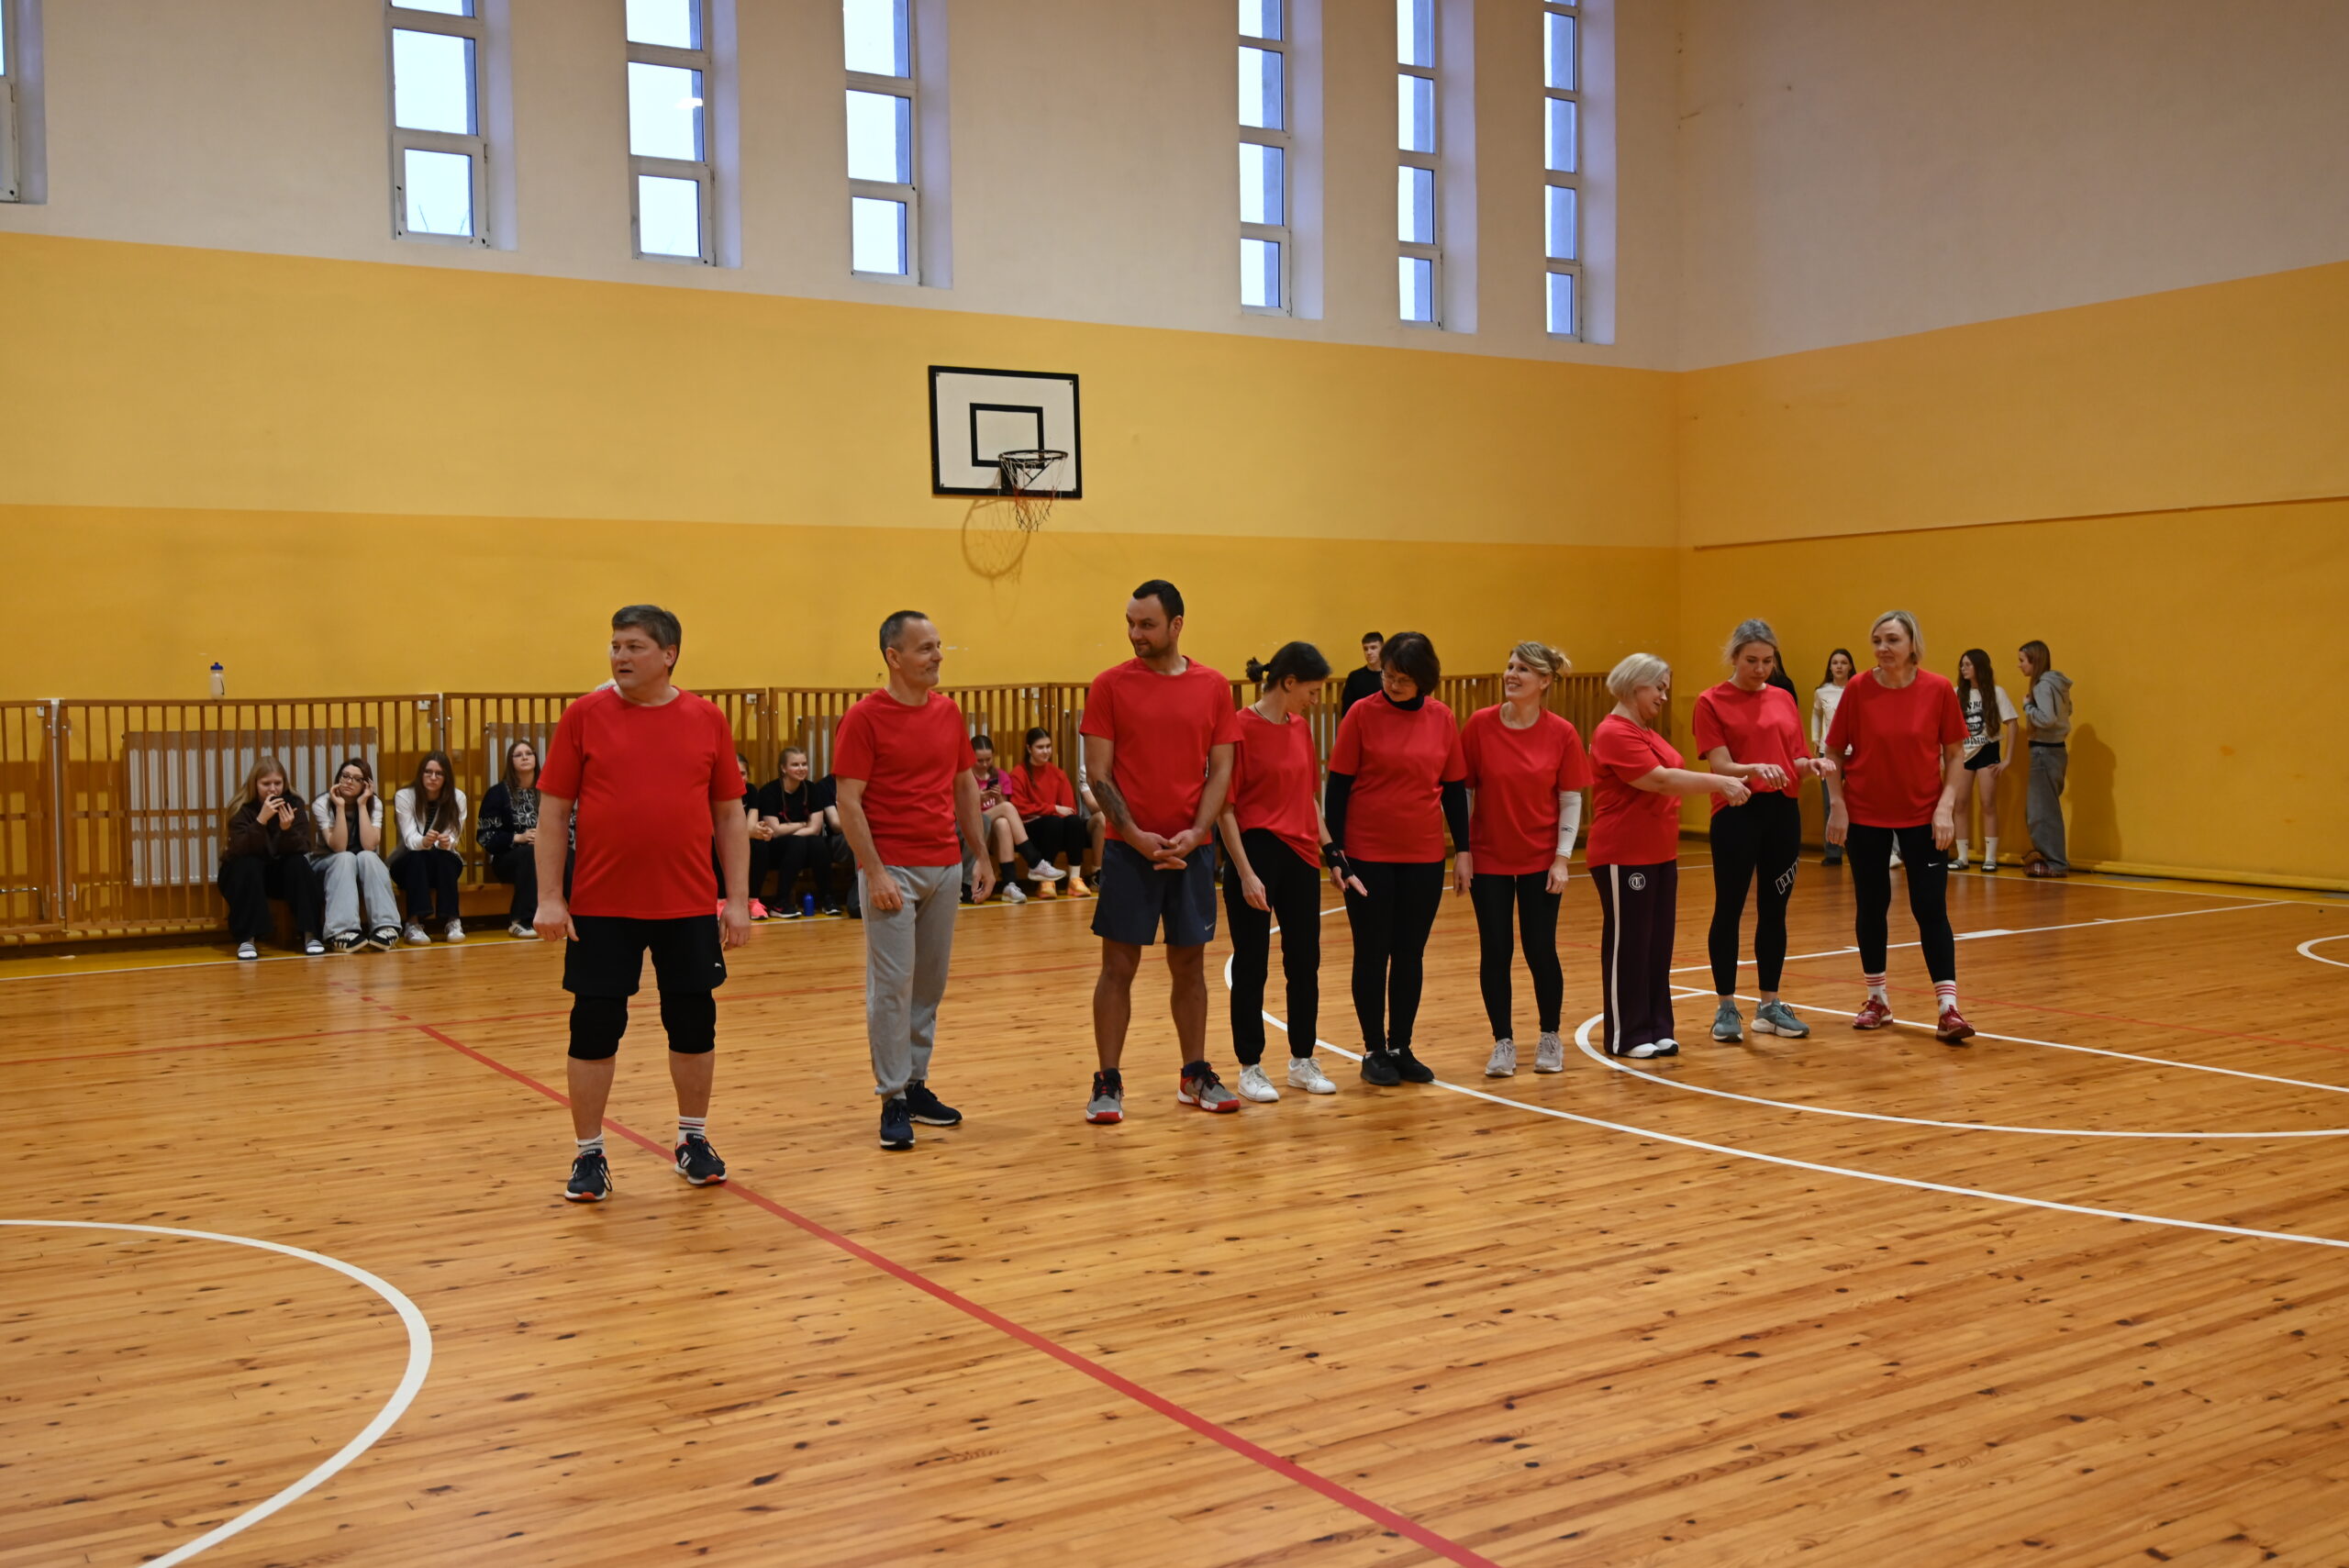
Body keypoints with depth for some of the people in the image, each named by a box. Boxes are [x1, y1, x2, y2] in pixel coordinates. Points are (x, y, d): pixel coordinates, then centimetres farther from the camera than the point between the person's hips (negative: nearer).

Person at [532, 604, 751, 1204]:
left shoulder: (707, 719, 3)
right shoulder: (584, 716, -1)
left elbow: (730, 815, 5)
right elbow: (553, 811, 0)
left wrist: (738, 900, 1)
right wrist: (549, 897, -7)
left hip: (689, 906, 1)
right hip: (601, 907, -1)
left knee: (694, 1024, 10)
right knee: (594, 1030, 3)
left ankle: (693, 1140, 28)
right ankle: (589, 1155, 18)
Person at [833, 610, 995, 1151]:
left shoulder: (948, 711, 9)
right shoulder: (864, 717, -8)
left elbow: (966, 785, 16)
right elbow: (849, 802, -11)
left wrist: (982, 855, 12)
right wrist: (874, 872, -17)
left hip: (946, 866, 6)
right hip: (892, 869, -6)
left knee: (930, 983, 11)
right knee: (891, 984, -3)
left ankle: (916, 1084, 22)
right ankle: (893, 1100, 4)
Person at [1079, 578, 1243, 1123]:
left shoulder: (1213, 687, 3)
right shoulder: (1111, 685, -2)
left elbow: (1221, 770, 3)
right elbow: (1098, 773, -4)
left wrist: (1195, 833, -10)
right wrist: (1136, 835, -14)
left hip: (1192, 848, 2)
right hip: (1128, 849, -2)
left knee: (1190, 965, 10)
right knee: (1118, 966, 0)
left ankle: (1195, 1075, 23)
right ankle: (1108, 1083, 8)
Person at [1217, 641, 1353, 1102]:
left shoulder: (1301, 729, 9)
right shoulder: (1241, 728, -12)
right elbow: (1224, 807, -13)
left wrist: (1331, 853, 14)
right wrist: (1245, 872, -16)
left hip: (1301, 857, 7)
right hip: (1257, 853, -7)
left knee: (1305, 963, 11)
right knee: (1251, 965, 3)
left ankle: (1302, 1061, 24)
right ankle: (1250, 1069, 13)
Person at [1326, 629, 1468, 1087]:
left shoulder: (1442, 719, 1)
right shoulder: (1362, 714, -7)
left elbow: (1455, 788, 8)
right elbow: (1338, 785, -5)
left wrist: (1463, 850, 5)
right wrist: (1334, 850, -8)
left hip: (1424, 858, 3)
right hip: (1368, 855, -3)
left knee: (1410, 954, 9)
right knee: (1373, 954, 6)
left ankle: (1401, 1048, 21)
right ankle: (1374, 1051, 16)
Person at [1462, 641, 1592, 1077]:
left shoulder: (1562, 734, -8)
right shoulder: (1479, 725, -8)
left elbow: (1571, 800, -2)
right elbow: (1463, 790, -2)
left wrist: (1562, 859, -7)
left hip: (1541, 860, 0)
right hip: (1488, 859, 1)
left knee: (1541, 951, 4)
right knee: (1494, 952, 3)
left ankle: (1550, 1038, 24)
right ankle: (1504, 1043, 17)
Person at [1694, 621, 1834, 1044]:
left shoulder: (1783, 699, 11)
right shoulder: (1711, 702, -4)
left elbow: (1795, 761, 12)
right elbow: (1721, 765, -11)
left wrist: (1811, 764, -10)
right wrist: (1755, 769, -30)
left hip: (1783, 813, 5)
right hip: (1736, 815, -4)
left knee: (1774, 910, 9)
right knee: (1729, 910, 1)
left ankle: (1770, 1005, 19)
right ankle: (1726, 1008, 9)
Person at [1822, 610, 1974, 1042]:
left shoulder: (1939, 690, -7)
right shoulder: (1858, 689, -7)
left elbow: (1955, 753, 0)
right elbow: (1834, 752, 1)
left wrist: (1946, 805, -10)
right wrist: (1837, 804, -7)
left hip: (1922, 816, -1)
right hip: (1865, 815, 1)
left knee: (1931, 908, -5)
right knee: (1871, 906, 9)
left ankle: (1948, 1007, -4)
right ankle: (1877, 999, 23)